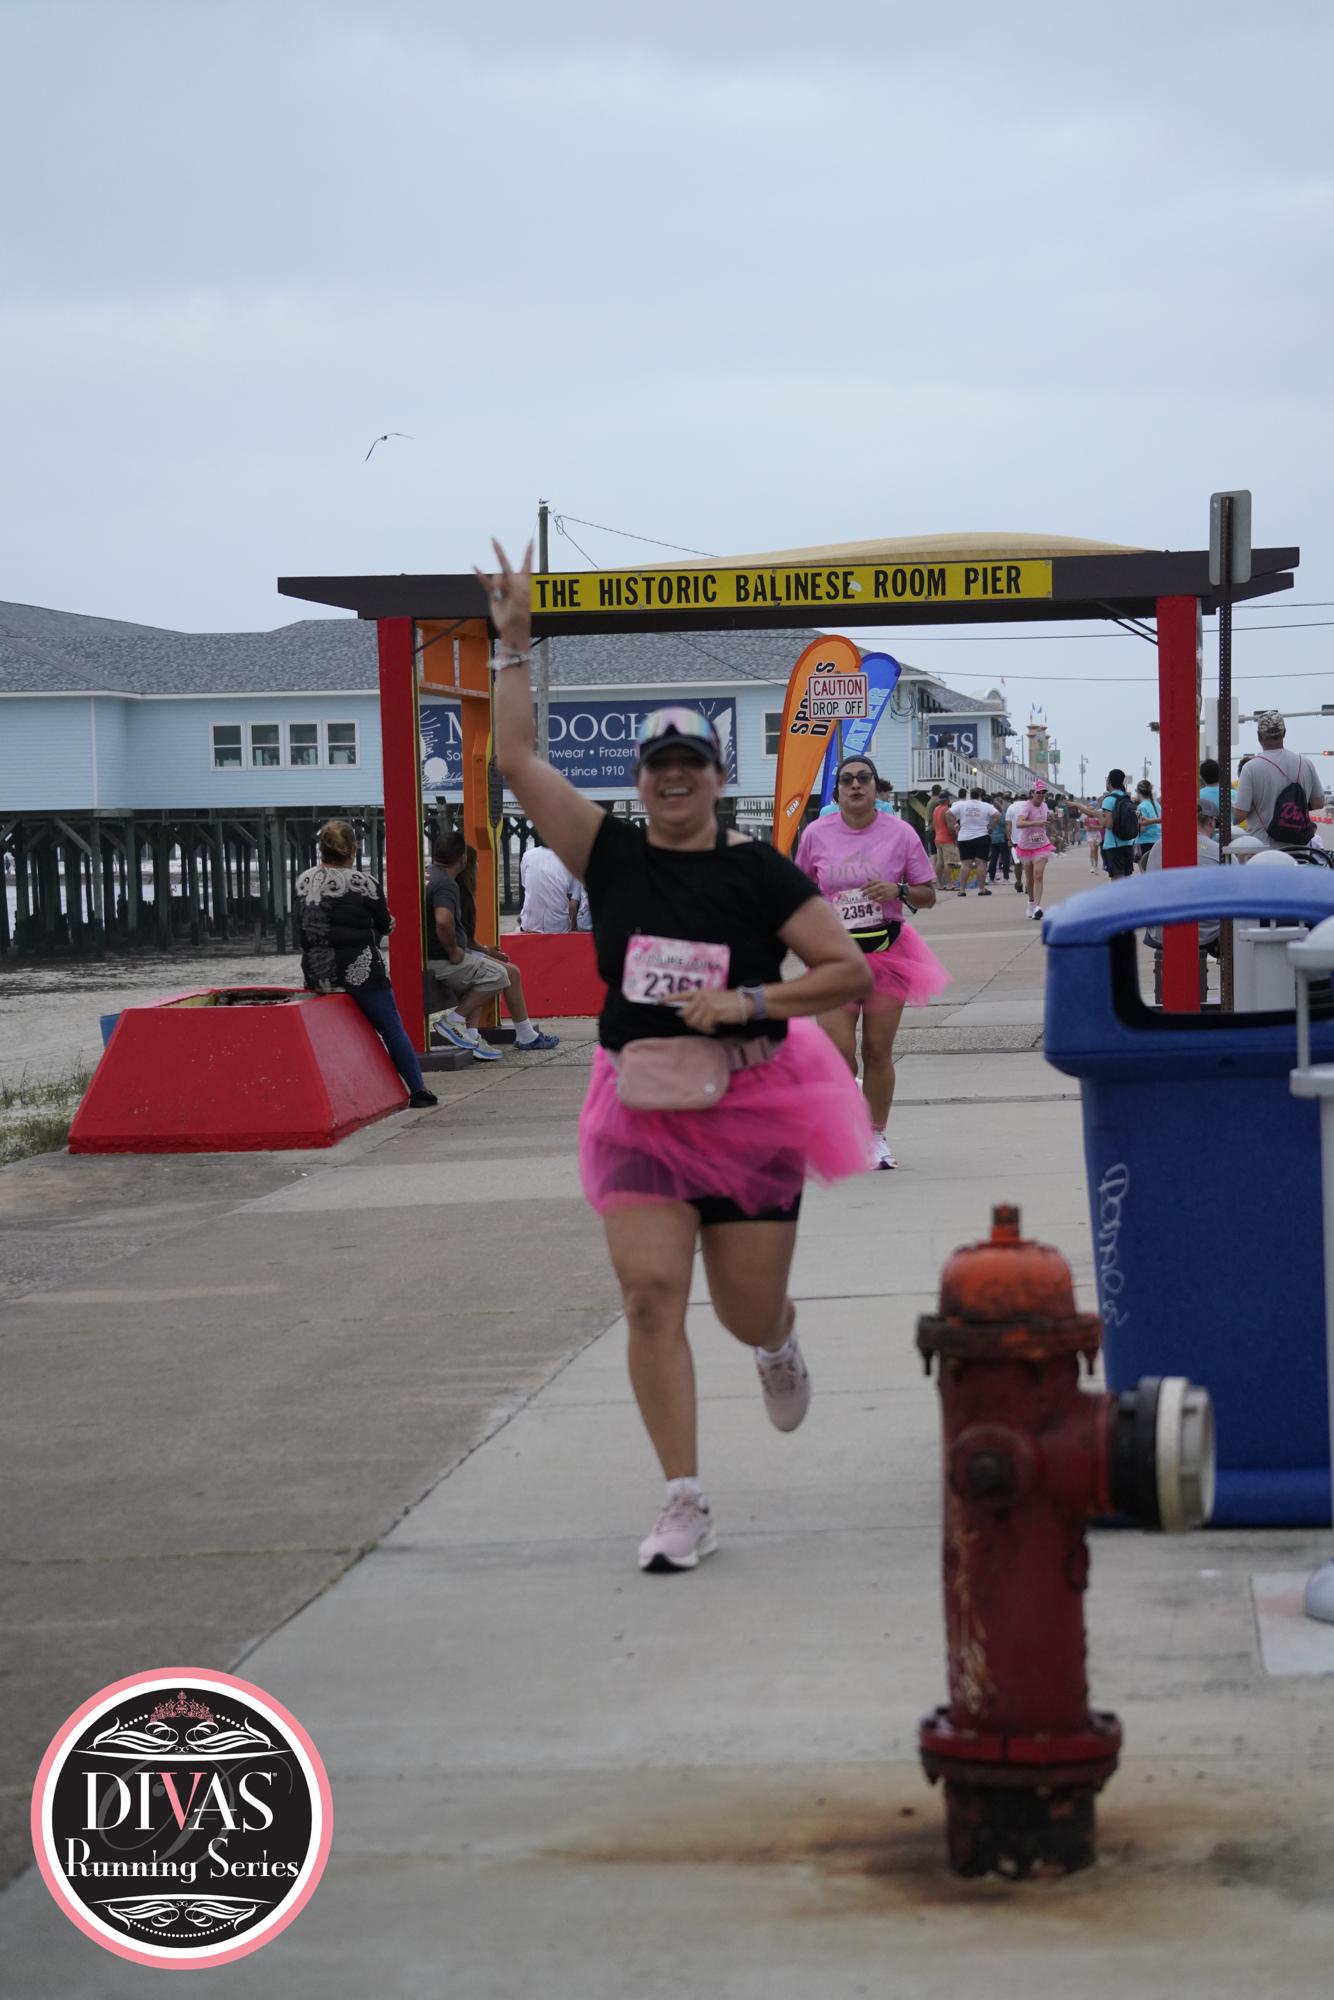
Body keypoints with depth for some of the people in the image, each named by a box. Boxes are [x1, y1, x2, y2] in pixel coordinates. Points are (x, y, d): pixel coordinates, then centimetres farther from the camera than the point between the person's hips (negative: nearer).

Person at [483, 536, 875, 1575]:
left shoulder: (759, 872, -5)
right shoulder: (614, 856, 2)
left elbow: (850, 971, -7)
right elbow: (518, 760, -2)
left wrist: (746, 1001, -17)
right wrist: (515, 646, -4)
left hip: (748, 1107, -2)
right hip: (641, 1108, 2)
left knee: (748, 1312, 5)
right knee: (650, 1293, -11)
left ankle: (779, 1343, 47)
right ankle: (686, 1503, -4)